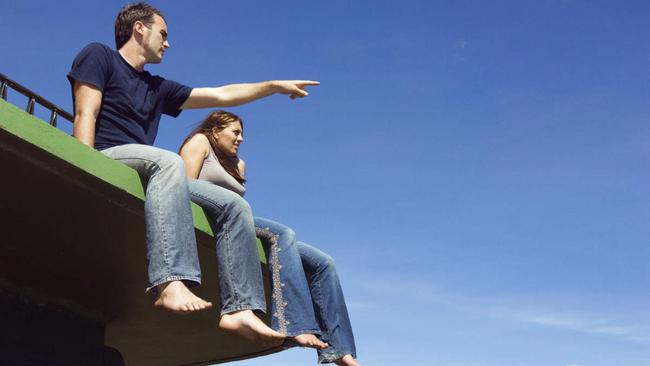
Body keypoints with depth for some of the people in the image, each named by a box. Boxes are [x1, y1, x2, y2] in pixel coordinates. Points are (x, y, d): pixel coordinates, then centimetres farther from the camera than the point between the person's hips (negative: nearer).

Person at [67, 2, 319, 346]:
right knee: (168, 161, -38)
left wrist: (277, 85, 32)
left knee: (233, 204, -7)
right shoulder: (98, 56, 11)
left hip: (146, 172, 8)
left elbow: (221, 95, 31)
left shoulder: (156, 87, 28)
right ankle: (171, 282, -53)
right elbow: (85, 116, -4)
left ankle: (239, 308, -19)